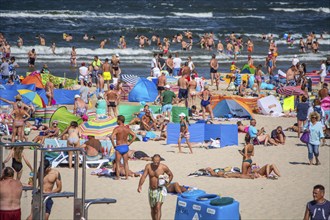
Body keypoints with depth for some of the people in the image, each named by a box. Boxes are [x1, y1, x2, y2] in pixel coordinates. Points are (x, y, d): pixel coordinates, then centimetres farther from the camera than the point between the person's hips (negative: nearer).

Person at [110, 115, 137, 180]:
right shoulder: (127, 128, 1)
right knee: (126, 163, 12)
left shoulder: (117, 128, -13)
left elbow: (112, 137, -26)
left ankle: (117, 176, 8)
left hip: (119, 147, -4)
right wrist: (129, 143, 7)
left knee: (118, 163, 7)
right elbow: (134, 136, 4)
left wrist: (114, 145, -14)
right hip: (125, 147, 4)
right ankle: (127, 176, 12)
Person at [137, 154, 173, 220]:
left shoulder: (163, 167, -11)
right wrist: (140, 186, -27)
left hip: (160, 190, -4)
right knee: (153, 209, 15)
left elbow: (171, 175, 5)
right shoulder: (148, 166, -5)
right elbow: (143, 176, -12)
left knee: (158, 207, -18)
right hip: (151, 190, 4)